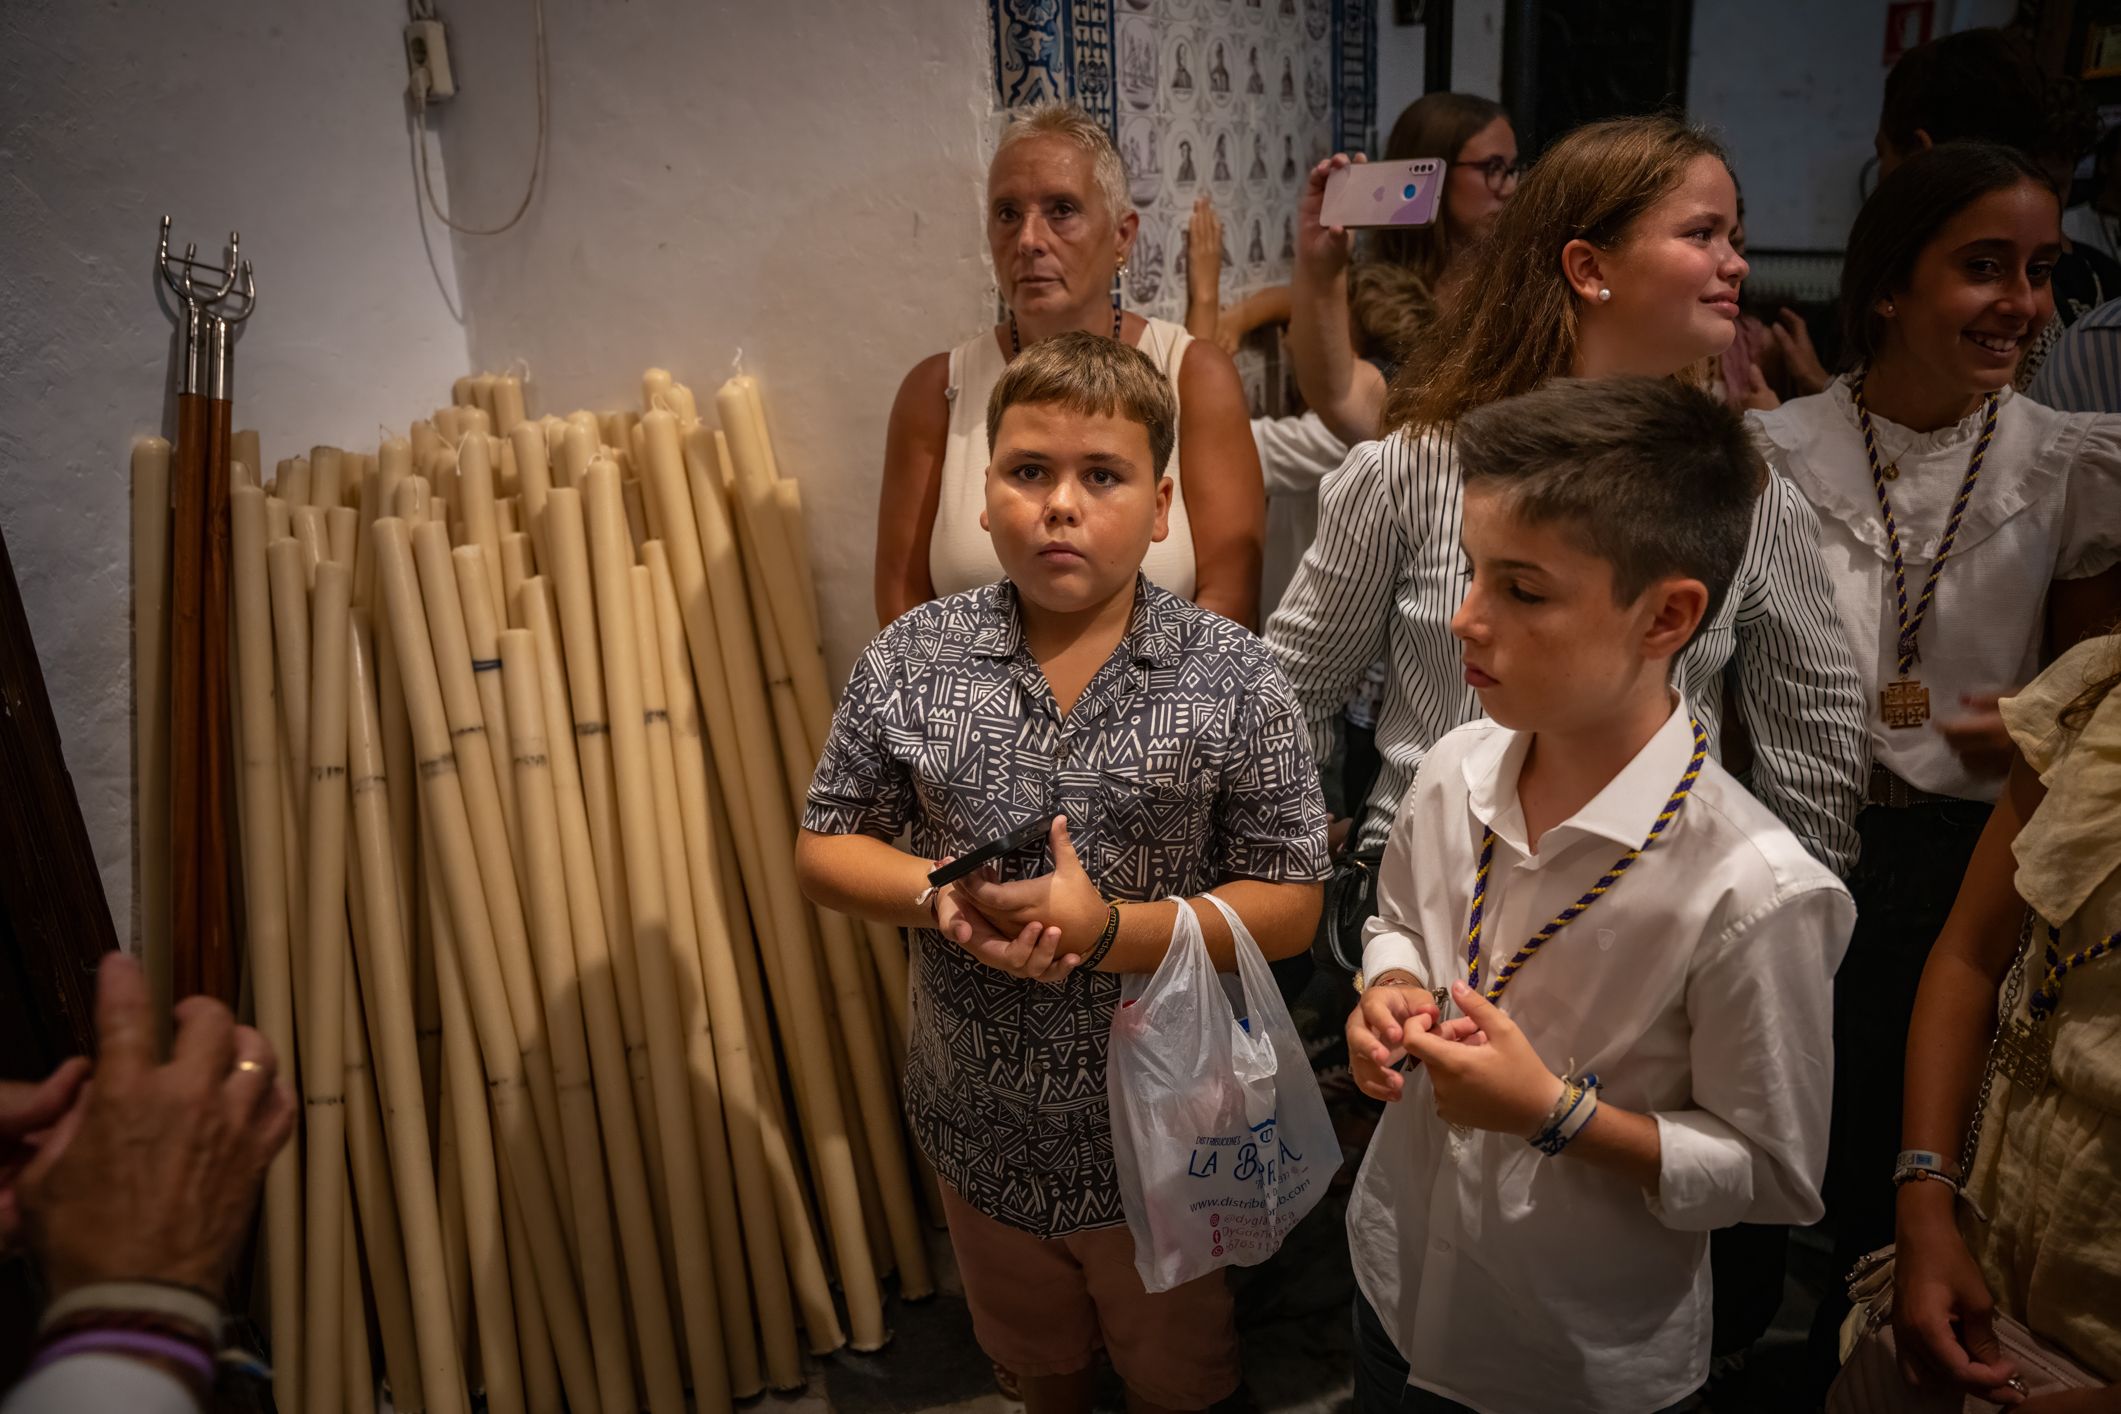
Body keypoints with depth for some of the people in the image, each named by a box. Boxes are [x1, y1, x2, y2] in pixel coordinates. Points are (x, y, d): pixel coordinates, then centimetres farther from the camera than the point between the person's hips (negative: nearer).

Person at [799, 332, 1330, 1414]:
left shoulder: (1231, 677, -15)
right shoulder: (910, 659, -10)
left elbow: (1288, 906, -13)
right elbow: (824, 848, -3)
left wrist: (1112, 930, -27)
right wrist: (941, 895, -23)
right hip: (981, 1127, 3)